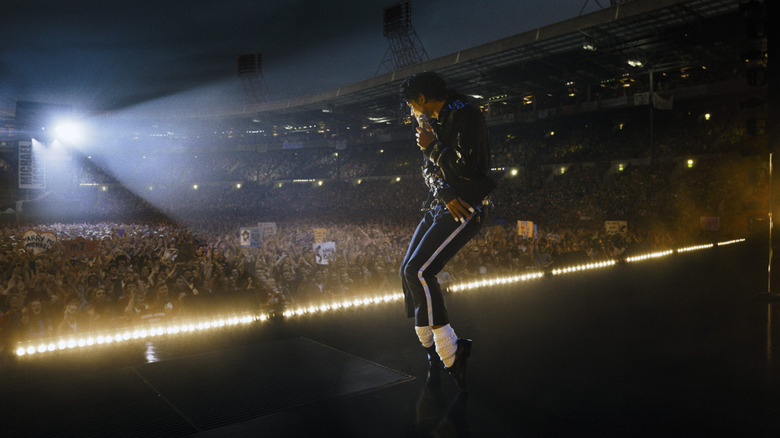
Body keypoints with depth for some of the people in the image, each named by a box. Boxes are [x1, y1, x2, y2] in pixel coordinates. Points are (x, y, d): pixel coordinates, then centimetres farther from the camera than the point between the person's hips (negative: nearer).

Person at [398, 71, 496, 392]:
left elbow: (467, 169, -22)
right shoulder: (434, 122, 17)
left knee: (419, 272, -20)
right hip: (440, 206, 10)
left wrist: (431, 147, -9)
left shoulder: (466, 116, -12)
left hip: (466, 209, -9)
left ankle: (450, 353, -10)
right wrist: (445, 194, -10)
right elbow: (430, 170, 11)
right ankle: (432, 347, 22)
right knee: (409, 272, 7)